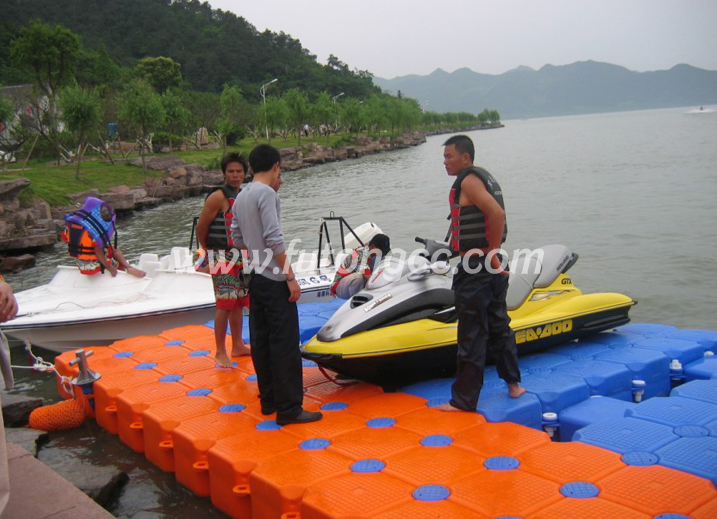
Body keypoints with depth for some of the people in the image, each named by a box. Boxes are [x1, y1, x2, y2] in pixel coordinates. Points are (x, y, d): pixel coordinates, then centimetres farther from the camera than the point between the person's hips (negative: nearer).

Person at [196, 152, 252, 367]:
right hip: (223, 258, -8)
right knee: (225, 305, -7)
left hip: (240, 258, 8)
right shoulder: (218, 197, -12)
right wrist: (209, 252, 2)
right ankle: (220, 353, 0)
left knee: (239, 303, 13)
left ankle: (238, 346, 25)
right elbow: (201, 227, -10)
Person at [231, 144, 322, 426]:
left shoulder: (241, 197, 12)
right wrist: (291, 277, -17)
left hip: (255, 278, 9)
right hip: (274, 279, -9)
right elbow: (274, 239, -20)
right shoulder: (267, 193, -14)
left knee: (261, 341, 13)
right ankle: (289, 408, 0)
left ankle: (269, 399, 23)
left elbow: (238, 239, 15)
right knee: (285, 344, -4)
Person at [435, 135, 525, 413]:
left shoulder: (468, 181, -14)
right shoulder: (485, 177, 15)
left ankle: (464, 400, 6)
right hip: (492, 265, 10)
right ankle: (513, 384, 31)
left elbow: (497, 213, -27)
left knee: (471, 336, -3)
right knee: (498, 325, 20)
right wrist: (492, 254, 15)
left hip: (475, 267, -10)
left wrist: (491, 254, -20)